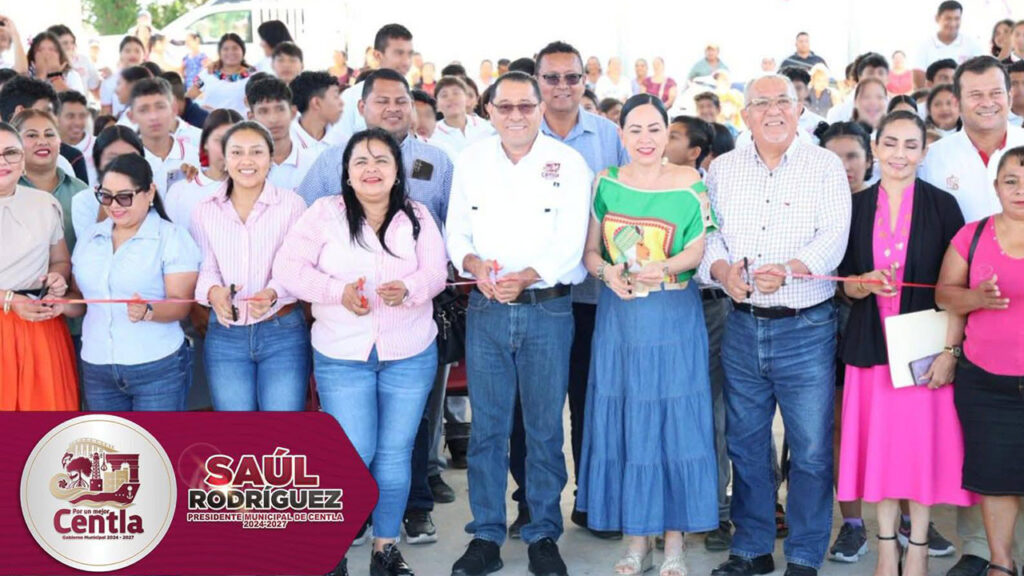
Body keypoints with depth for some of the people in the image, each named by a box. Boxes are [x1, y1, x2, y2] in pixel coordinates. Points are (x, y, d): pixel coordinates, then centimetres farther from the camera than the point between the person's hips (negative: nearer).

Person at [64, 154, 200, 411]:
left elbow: (180, 304, -12)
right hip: (96, 368, 5)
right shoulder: (90, 238, 11)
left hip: (158, 368, -5)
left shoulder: (172, 237, -5)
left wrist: (148, 311, -31)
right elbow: (80, 300, 17)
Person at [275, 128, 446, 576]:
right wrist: (339, 292, -22)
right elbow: (289, 267, -8)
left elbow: (435, 272, -3)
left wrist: (408, 288, -26)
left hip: (410, 354, 2)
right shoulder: (325, 212, -2)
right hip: (342, 357, -2)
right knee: (354, 454, -4)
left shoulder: (417, 216, 5)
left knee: (394, 454, 7)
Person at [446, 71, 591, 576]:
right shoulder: (471, 160, 8)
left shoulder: (568, 164, -1)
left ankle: (543, 535, 16)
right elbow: (456, 230, 8)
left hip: (548, 307, -2)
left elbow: (570, 241, -8)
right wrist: (474, 264, -14)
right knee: (486, 426, 5)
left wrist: (524, 277, -23)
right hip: (486, 307, 2)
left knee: (544, 427, 4)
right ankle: (486, 535, 15)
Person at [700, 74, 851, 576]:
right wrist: (723, 270, -15)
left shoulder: (825, 166, 0)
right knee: (744, 444, 11)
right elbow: (706, 232, 5)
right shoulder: (722, 168, 10)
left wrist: (787, 271, -25)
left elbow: (834, 237, -10)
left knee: (811, 449, 0)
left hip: (806, 328, -3)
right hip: (742, 325, 3)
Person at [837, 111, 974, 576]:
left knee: (923, 442, 1)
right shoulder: (857, 206, 4)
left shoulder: (942, 206, -2)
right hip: (871, 343, 2)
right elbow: (847, 285, 8)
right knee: (879, 442, 5)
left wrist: (950, 351, -12)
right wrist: (869, 284, -15)